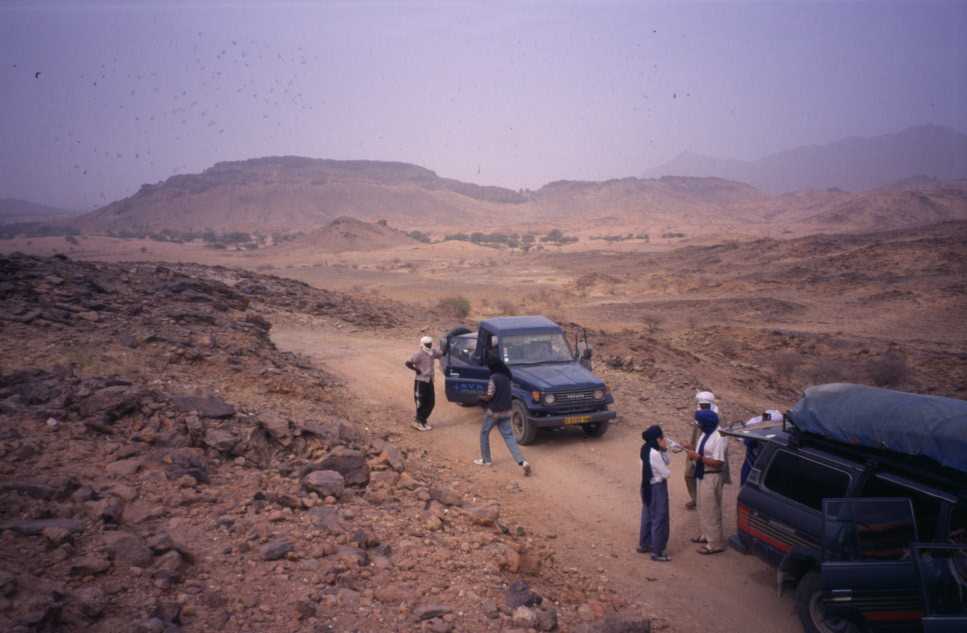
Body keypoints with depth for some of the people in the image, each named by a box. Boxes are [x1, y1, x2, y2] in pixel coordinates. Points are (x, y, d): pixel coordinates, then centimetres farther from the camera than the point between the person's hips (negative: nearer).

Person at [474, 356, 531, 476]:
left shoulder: (494, 378, -19)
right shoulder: (506, 376, 7)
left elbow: (489, 397, -17)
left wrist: (481, 397, 3)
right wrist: (487, 394, 16)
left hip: (494, 412, -7)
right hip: (506, 411, 7)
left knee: (484, 433, 16)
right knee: (508, 436, 6)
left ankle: (486, 460, 25)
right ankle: (522, 462, -8)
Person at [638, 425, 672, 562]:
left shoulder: (646, 449, 2)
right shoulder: (654, 454, -28)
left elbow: (665, 462, 9)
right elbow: (666, 473, -20)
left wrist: (664, 450, -7)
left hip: (648, 486, 9)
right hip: (657, 488, -9)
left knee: (648, 516, 21)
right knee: (659, 519, 3)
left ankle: (644, 545, 35)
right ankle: (657, 552, 14)